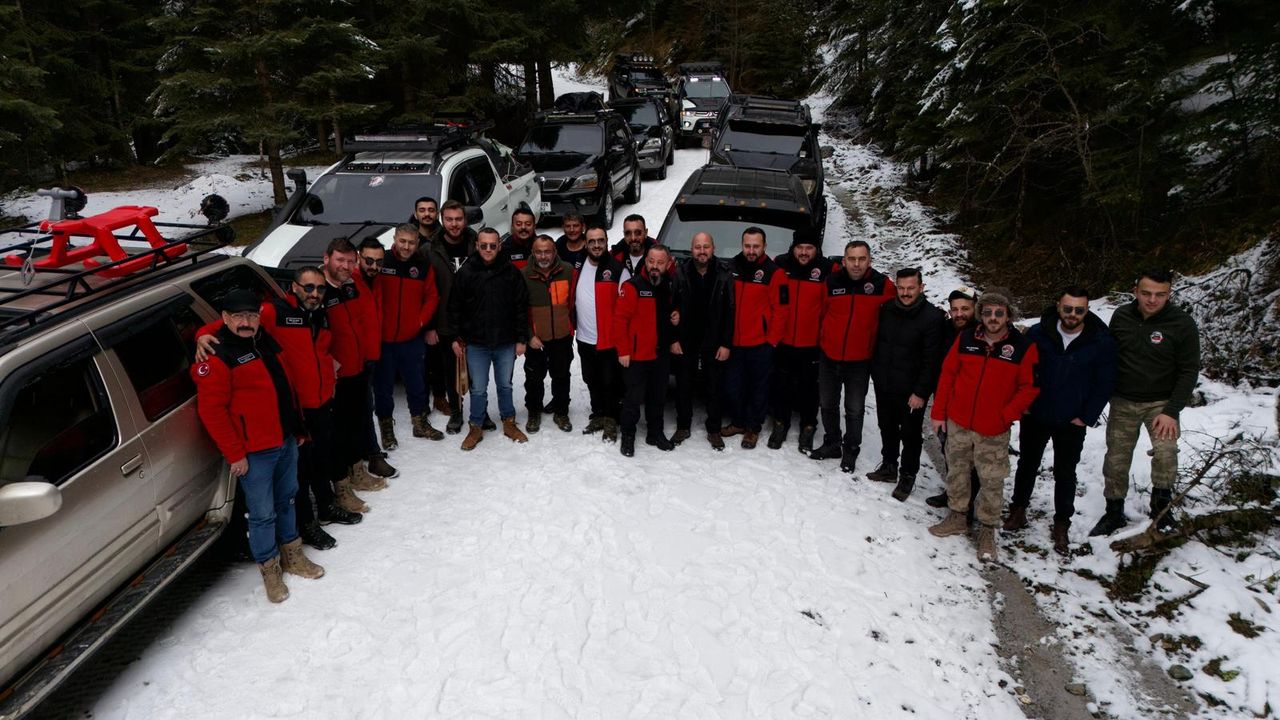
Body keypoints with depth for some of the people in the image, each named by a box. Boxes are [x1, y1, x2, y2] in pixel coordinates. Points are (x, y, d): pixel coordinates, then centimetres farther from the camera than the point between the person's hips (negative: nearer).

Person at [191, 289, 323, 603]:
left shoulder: (267, 343, 10)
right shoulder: (217, 358, -14)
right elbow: (211, 410, -17)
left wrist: (297, 427, 20)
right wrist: (235, 454, -16)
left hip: (286, 441, 7)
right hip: (254, 453, -7)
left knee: (286, 501, 20)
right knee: (263, 513, 3)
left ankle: (292, 555, 35)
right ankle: (270, 569, 20)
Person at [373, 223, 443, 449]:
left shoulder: (423, 265, 2)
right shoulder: (382, 262, -6)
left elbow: (432, 297, 5)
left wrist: (421, 321, -5)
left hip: (413, 339, 2)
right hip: (383, 338, -2)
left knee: (417, 383, 15)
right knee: (384, 386, 8)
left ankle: (420, 423, 32)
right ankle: (386, 428, 23)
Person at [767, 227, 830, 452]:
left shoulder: (826, 270, -10)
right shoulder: (780, 265, -5)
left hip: (812, 343, -2)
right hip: (783, 341, 2)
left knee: (809, 387, 11)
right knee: (780, 385, 14)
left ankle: (808, 428, 27)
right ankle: (780, 423, 31)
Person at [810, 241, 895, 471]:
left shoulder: (882, 285, -11)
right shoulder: (832, 282, -8)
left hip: (860, 360, -2)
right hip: (829, 356, 2)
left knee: (854, 409, 8)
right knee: (827, 404, 16)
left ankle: (851, 450, 25)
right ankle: (832, 444, 34)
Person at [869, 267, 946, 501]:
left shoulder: (933, 317, -15)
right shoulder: (886, 309, 2)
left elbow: (931, 360, -15)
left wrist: (921, 392, -16)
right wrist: (876, 373, 12)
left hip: (911, 391, -5)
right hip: (883, 385, 5)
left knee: (910, 434, 8)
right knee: (887, 428, 19)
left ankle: (908, 477, 22)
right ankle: (888, 467, 36)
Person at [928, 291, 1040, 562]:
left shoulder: (1024, 348, -8)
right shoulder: (966, 339, -2)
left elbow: (1029, 387, -5)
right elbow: (947, 375, 3)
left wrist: (1005, 416, -13)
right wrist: (939, 413, 3)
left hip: (993, 430, -2)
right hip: (958, 423, 3)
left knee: (992, 481, 4)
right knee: (956, 471, 14)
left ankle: (987, 529, 20)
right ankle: (957, 517, 32)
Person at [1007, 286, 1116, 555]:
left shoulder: (1102, 342, -10)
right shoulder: (1038, 333, -9)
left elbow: (1105, 383, -4)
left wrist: (1087, 417, -7)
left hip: (1071, 423, -1)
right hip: (1034, 417, 1)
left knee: (1065, 475, 10)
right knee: (1027, 465, 16)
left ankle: (1061, 526, 23)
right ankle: (1018, 510, 33)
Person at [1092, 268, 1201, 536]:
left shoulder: (1183, 324, -13)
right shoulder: (1121, 316, -5)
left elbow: (1189, 371, -10)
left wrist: (1171, 411, -17)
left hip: (1160, 403, -3)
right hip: (1122, 402, 3)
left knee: (1165, 452, -24)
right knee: (1116, 460, 8)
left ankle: (1161, 505, -1)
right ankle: (1114, 513, 25)